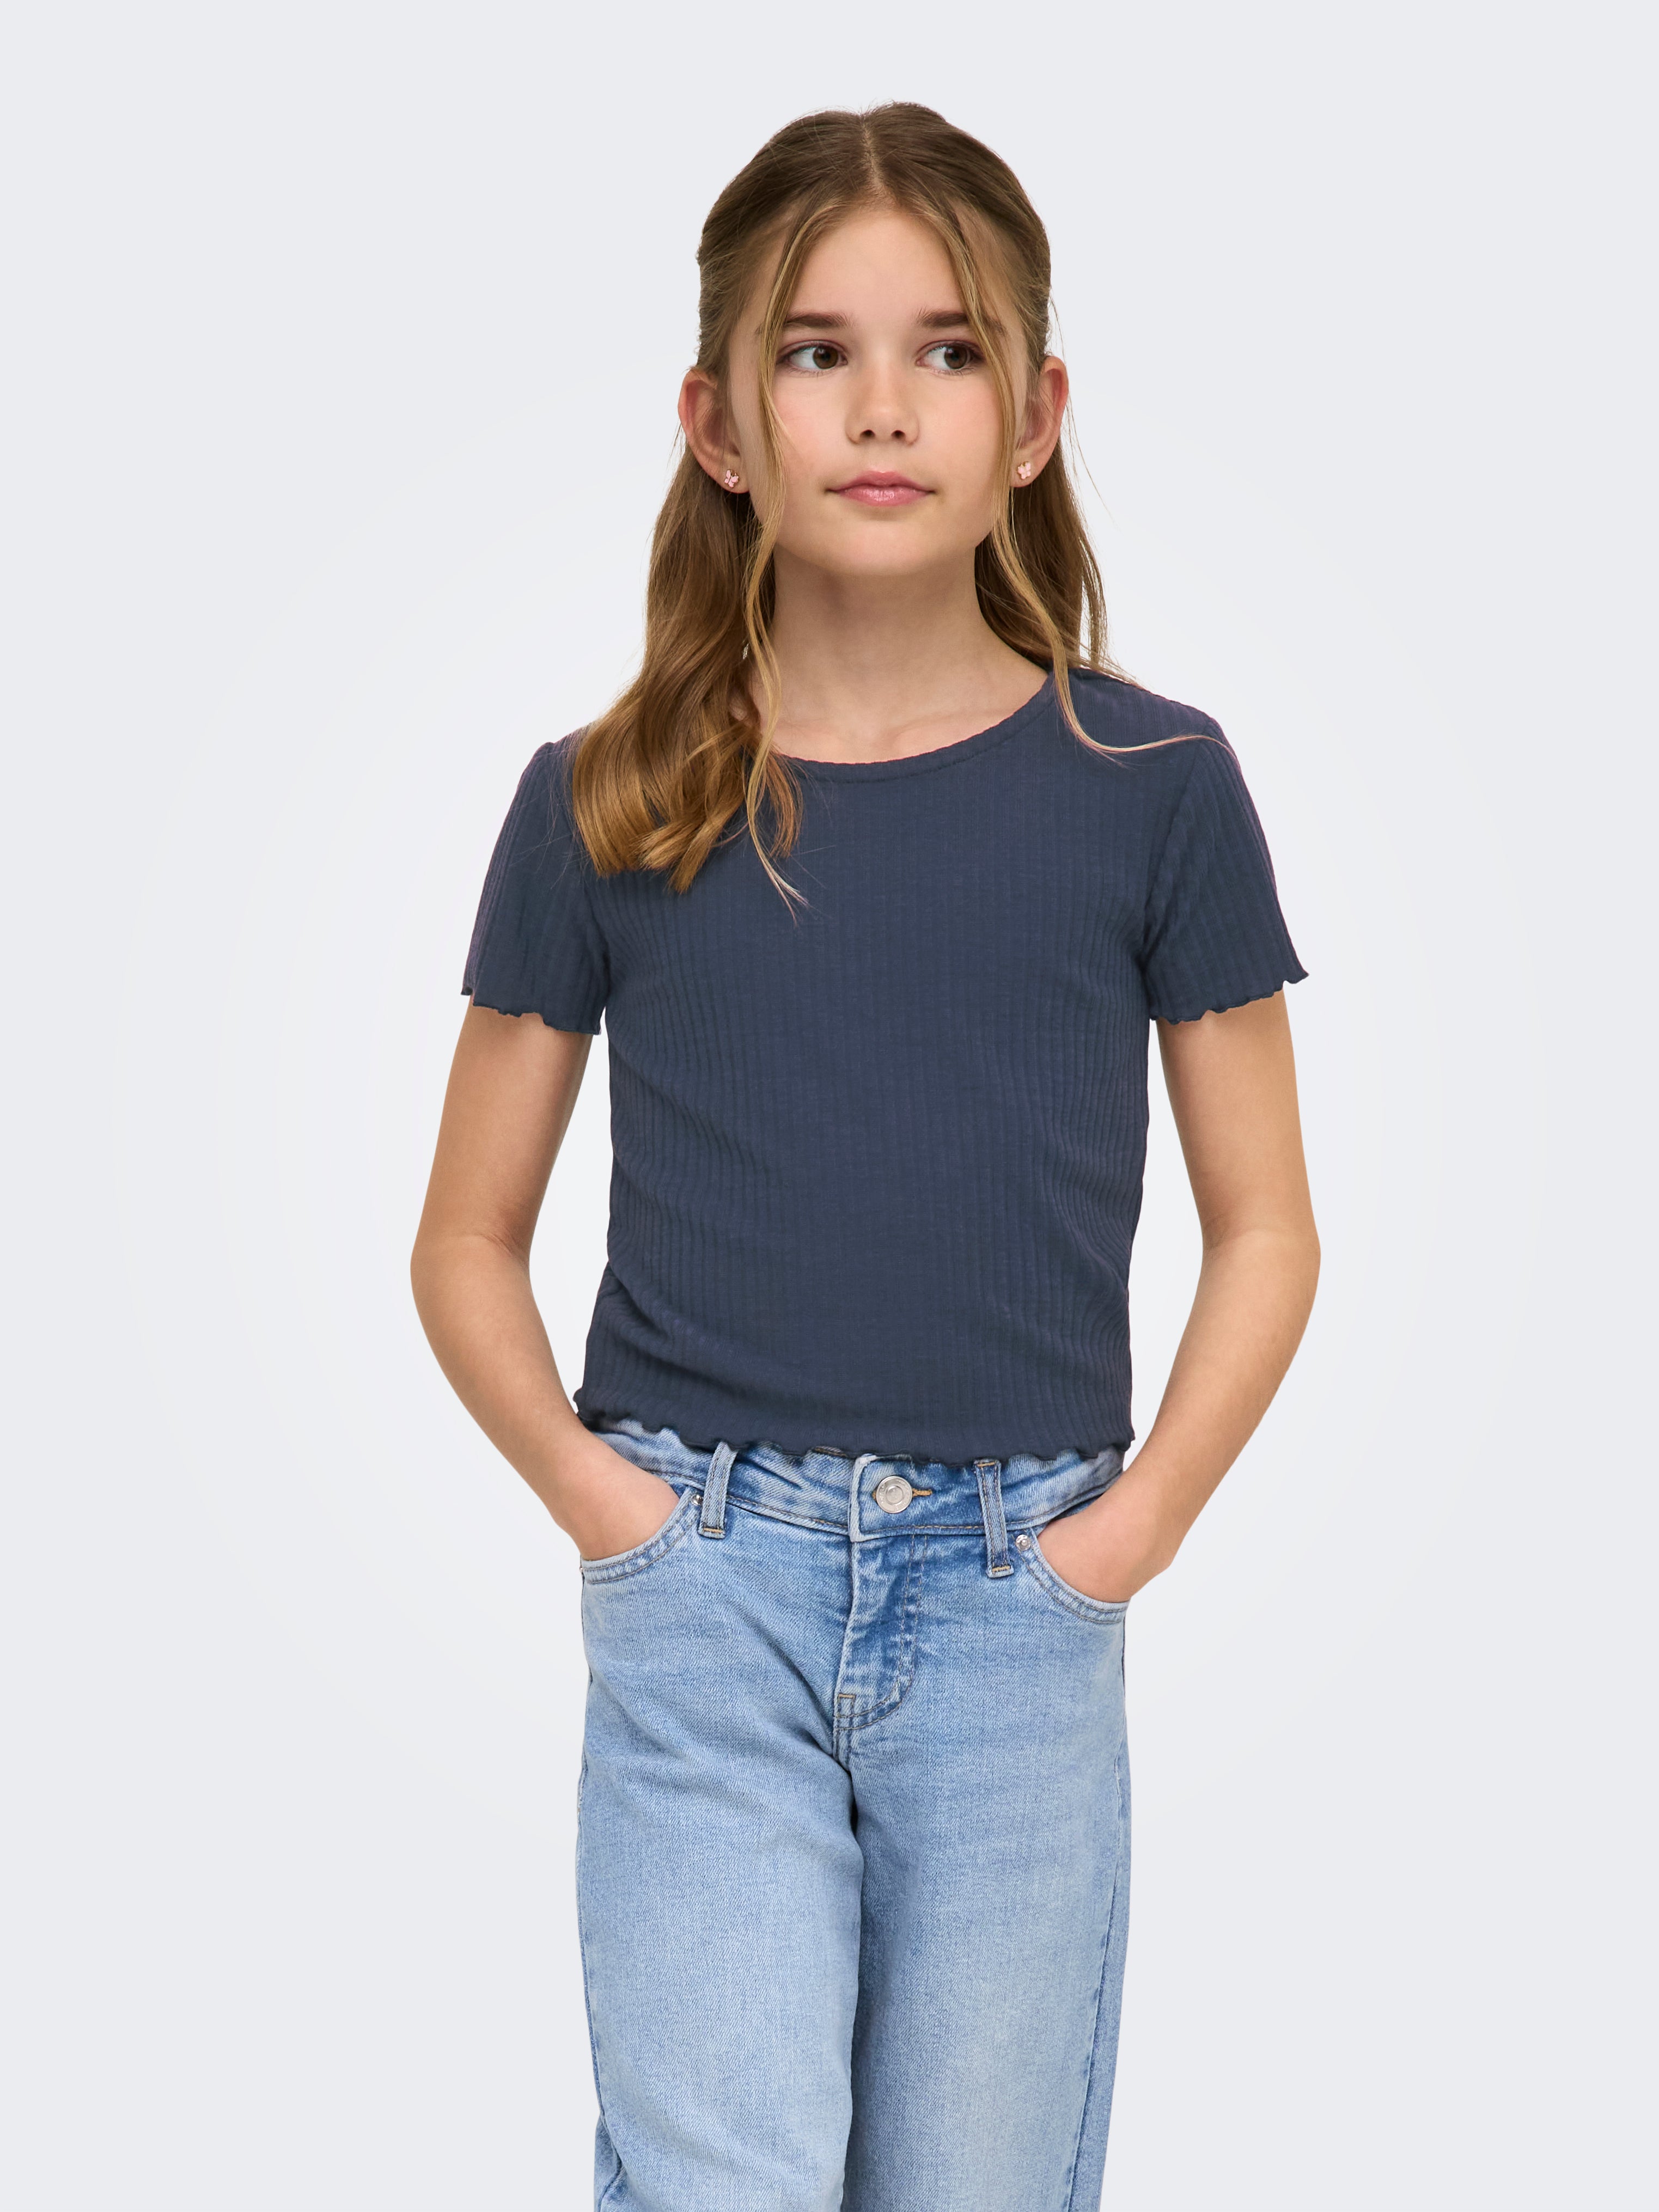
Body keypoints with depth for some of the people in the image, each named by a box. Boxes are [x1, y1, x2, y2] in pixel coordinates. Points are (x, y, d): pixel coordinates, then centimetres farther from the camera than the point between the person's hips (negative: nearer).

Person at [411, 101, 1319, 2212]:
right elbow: (467, 1243, 9)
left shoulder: (1149, 787, 1)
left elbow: (1266, 1228, 7)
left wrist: (1135, 1520, -4)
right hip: (707, 1583, 0)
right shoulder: (604, 806, 2)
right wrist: (593, 1488, -5)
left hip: (1018, 1600, 1)